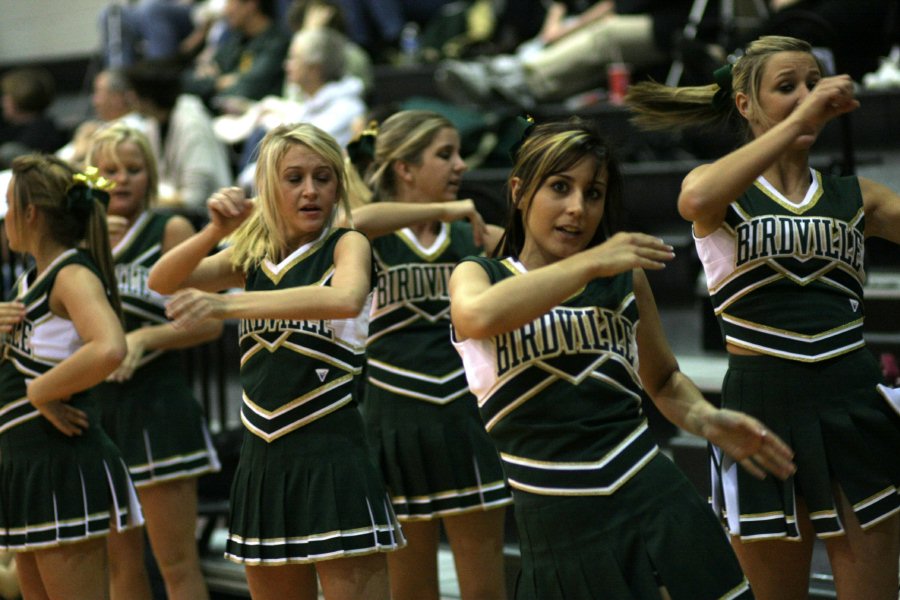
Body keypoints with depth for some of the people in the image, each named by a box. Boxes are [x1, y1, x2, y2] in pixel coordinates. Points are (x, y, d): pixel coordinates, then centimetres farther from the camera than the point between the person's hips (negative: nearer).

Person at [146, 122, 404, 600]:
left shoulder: (347, 244, -6)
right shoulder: (254, 258, 12)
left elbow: (347, 299, -29)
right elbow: (162, 282, 5)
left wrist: (227, 304, -36)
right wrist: (215, 232, -13)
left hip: (331, 455, -6)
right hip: (264, 462, 6)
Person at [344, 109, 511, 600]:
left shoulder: (474, 236, 8)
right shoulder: (374, 239, -5)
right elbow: (351, 222, -28)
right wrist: (442, 211, -24)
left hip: (466, 420, 3)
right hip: (397, 425, -3)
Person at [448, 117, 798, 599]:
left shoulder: (625, 278, 12)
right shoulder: (478, 274, 5)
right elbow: (477, 317, -20)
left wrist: (706, 420, 3)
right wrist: (589, 264, -20)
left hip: (654, 506, 2)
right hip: (558, 532, -2)